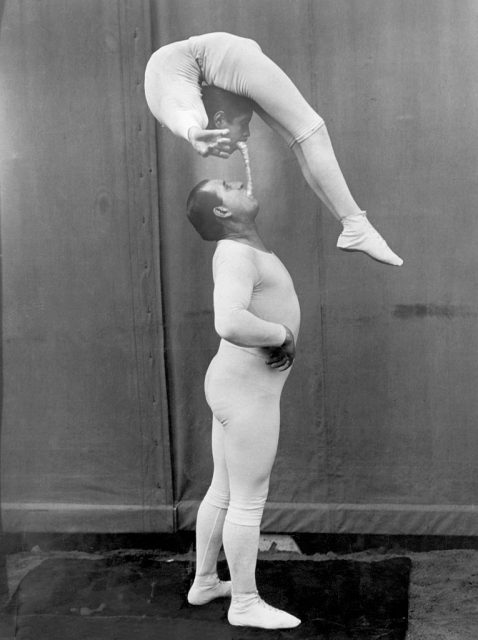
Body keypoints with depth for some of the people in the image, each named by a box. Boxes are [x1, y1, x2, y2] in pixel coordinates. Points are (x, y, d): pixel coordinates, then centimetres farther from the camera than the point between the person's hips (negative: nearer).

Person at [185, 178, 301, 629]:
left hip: (237, 386, 10)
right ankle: (245, 603, 15)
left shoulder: (242, 248, 12)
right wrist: (283, 334, -18)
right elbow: (230, 325, -36)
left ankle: (204, 582, 32)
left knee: (224, 492, 19)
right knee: (249, 501, 2)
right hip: (248, 394, -10)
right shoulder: (236, 255, -20)